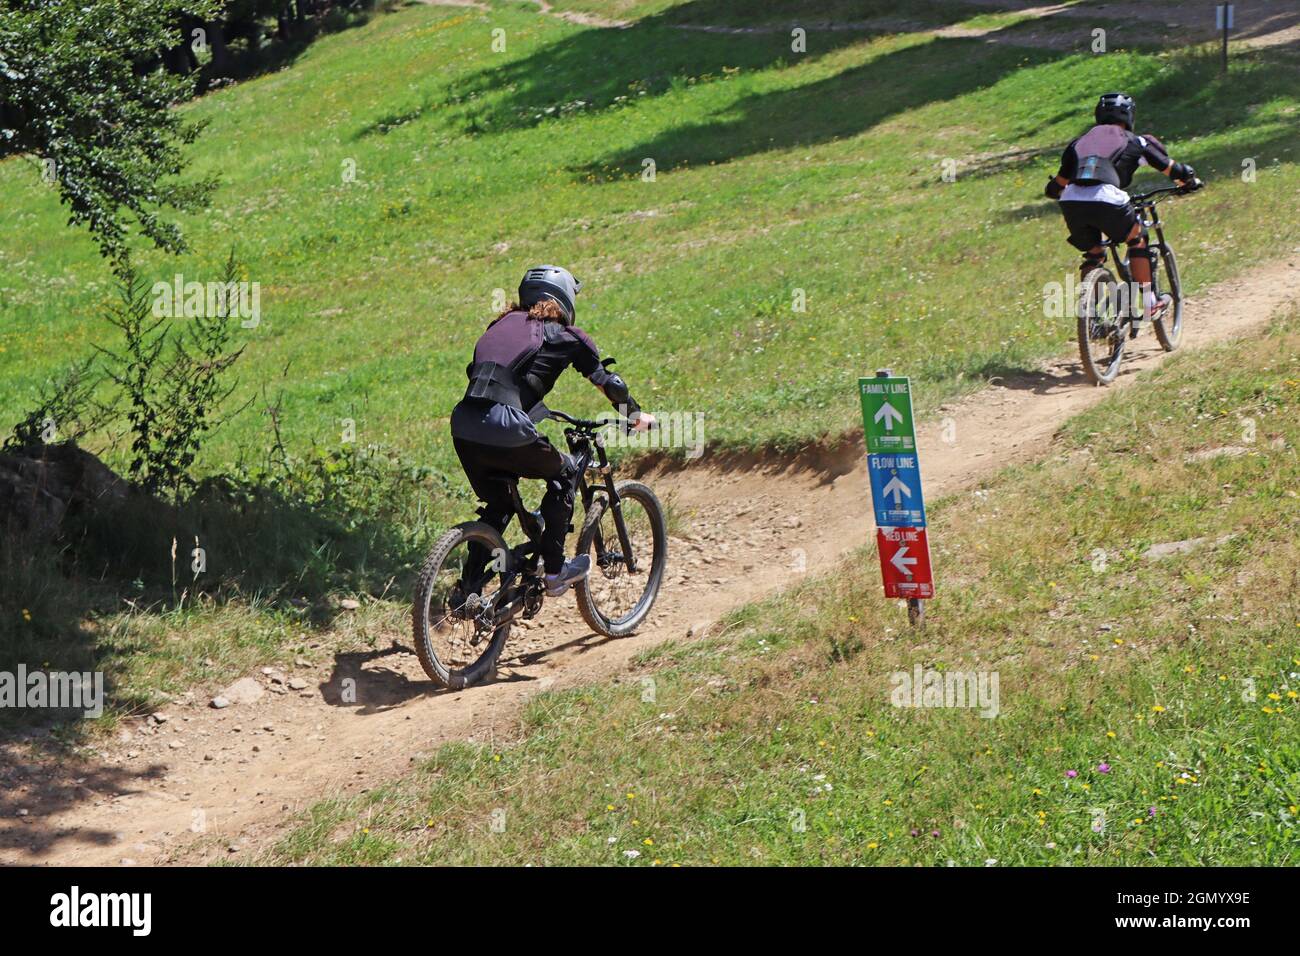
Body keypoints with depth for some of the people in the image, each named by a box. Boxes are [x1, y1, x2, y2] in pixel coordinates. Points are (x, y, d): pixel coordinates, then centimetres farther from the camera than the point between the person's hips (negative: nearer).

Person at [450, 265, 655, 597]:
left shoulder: (501, 325, 26)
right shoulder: (565, 335, 12)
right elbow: (608, 382, 17)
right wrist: (636, 415, 35)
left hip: (462, 426, 6)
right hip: (505, 431, -6)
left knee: (498, 506, 27)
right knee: (565, 473, 22)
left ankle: (469, 587, 22)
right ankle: (554, 570, 20)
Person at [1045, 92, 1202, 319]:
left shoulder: (1080, 142, 29)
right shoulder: (1134, 142, 20)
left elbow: (1055, 187, 30)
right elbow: (1174, 170, 25)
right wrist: (1191, 181, 46)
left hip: (1071, 204, 3)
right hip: (1106, 201, -3)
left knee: (1093, 254, 26)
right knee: (1137, 241, 22)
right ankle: (1150, 304, 21)